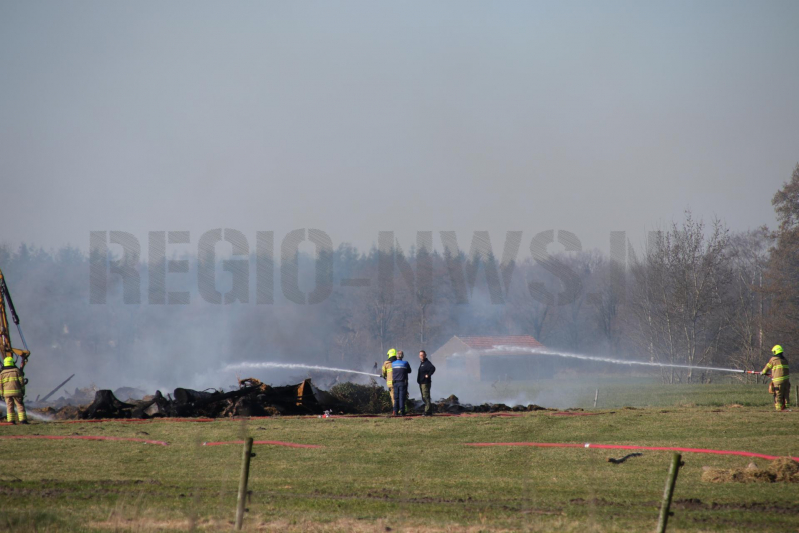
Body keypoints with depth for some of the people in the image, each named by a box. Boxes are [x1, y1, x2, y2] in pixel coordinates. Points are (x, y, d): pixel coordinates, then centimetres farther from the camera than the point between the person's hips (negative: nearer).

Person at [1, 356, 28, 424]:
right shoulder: (17, 371, -1)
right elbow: (21, 381, -2)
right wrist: (23, 390, 6)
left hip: (6, 393, 2)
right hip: (16, 391, -2)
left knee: (10, 407, 8)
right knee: (20, 406, 3)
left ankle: (11, 421, 3)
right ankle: (22, 420, -4)